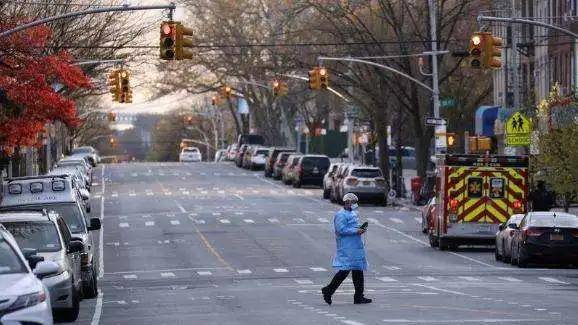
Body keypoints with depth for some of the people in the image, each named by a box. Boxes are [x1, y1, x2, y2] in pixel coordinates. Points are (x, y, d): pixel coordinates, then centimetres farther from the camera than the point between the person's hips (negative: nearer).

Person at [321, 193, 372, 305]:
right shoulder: (341, 215, -12)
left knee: (358, 270, 8)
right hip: (346, 247, -10)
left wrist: (360, 229, 9)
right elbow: (341, 230, -21)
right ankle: (328, 290, -4)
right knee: (345, 270, -14)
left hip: (356, 247, 10)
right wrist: (356, 231, -19)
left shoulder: (353, 213, 19)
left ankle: (359, 297, 11)